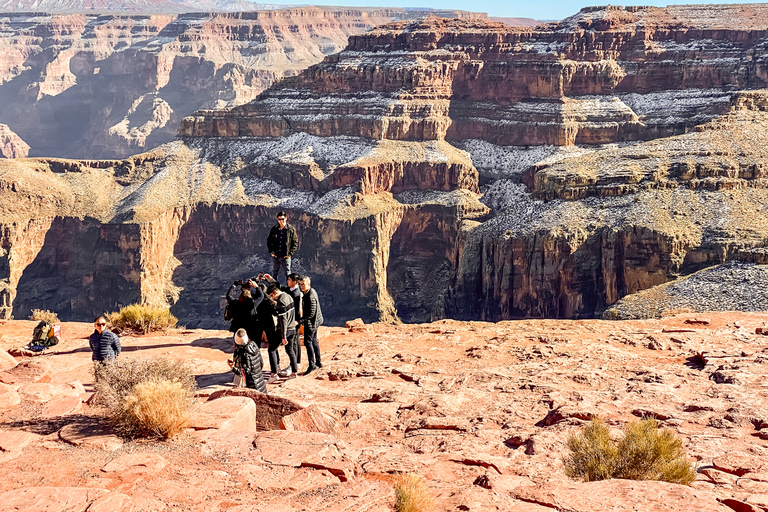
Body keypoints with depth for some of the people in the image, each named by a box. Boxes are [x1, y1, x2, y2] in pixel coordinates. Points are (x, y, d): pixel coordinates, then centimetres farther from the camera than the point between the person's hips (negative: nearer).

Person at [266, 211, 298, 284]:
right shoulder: (274, 229, 2)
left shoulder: (291, 229, -5)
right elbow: (269, 241, 12)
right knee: (274, 273, 13)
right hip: (275, 256, 3)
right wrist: (271, 252, 1)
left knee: (287, 273, 5)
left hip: (286, 256, -3)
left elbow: (295, 242, -1)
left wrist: (290, 253, -8)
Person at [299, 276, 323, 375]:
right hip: (315, 322, 11)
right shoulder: (311, 291, 9)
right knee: (314, 341, 17)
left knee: (308, 342, -10)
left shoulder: (311, 296, -23)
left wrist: (300, 320, -25)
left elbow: (311, 313, -26)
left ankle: (312, 365, -10)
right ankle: (318, 363, 26)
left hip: (311, 322, -11)